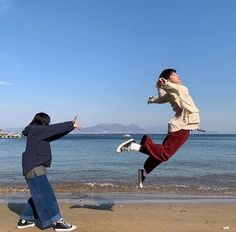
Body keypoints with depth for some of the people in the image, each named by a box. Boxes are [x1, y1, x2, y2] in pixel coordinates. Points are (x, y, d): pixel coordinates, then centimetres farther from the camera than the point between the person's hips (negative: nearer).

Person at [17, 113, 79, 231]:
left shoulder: (38, 132, 16)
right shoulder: (36, 130, -11)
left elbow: (55, 135, 15)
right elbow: (54, 129, -16)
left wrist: (70, 126, 9)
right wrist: (71, 125, -12)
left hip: (36, 168, 10)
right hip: (34, 168, -10)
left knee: (38, 195, 17)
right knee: (46, 195, -9)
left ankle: (24, 220, 25)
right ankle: (58, 222, -6)